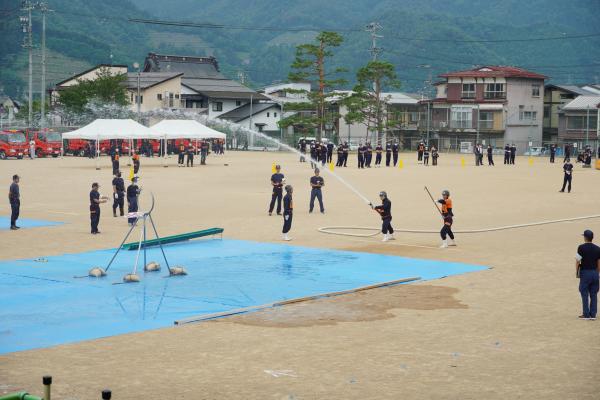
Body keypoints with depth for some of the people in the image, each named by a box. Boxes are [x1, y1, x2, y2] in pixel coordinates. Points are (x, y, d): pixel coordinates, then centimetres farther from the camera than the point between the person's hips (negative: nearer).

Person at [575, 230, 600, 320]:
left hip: (585, 272, -4)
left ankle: (586, 314, 2)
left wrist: (577, 272, 2)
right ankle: (593, 314, 9)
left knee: (585, 294, 3)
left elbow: (577, 261, -9)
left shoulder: (581, 248, -9)